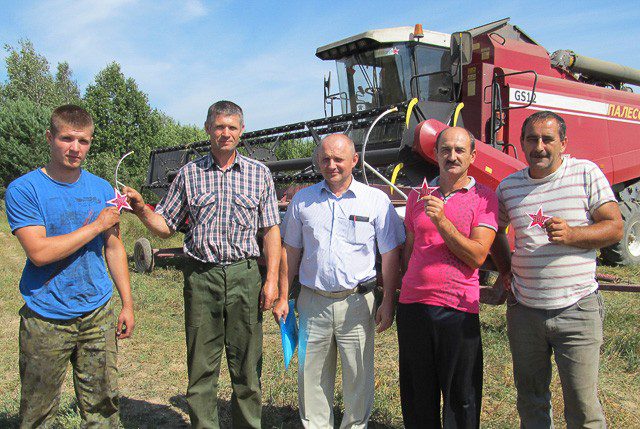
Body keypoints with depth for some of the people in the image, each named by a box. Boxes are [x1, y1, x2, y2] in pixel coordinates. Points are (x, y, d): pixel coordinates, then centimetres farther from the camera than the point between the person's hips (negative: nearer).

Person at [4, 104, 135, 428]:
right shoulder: (23, 189, -8)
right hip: (45, 319, -3)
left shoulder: (102, 189, 6)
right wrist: (96, 225, -14)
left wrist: (127, 304, 9)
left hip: (98, 315, 3)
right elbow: (39, 252, -18)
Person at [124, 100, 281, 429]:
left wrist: (272, 279, -2)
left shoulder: (259, 174, 7)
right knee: (201, 366, 7)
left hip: (244, 275, 0)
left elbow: (270, 230, 5)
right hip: (200, 276, 1)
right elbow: (166, 226, 11)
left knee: (247, 365, 7)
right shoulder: (189, 174, 8)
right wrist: (141, 210, -9)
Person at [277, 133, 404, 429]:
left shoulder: (376, 200, 0)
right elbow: (291, 251, 12)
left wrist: (388, 303, -2)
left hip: (356, 303, -2)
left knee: (358, 378, 8)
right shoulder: (302, 200, 7)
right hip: (312, 302, 2)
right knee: (311, 378, 10)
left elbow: (390, 255, 2)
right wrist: (283, 298, 9)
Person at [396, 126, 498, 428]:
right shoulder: (418, 196, 11)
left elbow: (477, 256, -11)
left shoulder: (484, 198, -1)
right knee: (417, 395, 15)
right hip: (413, 304, 4)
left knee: (461, 398, 8)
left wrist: (442, 221, -19)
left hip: (458, 309, -3)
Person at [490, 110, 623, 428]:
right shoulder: (508, 186, 6)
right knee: (531, 402, 16)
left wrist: (571, 234, -22)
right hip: (524, 310, 3)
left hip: (576, 310, -3)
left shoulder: (586, 173, -2)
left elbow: (615, 228, -5)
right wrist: (507, 271, 9)